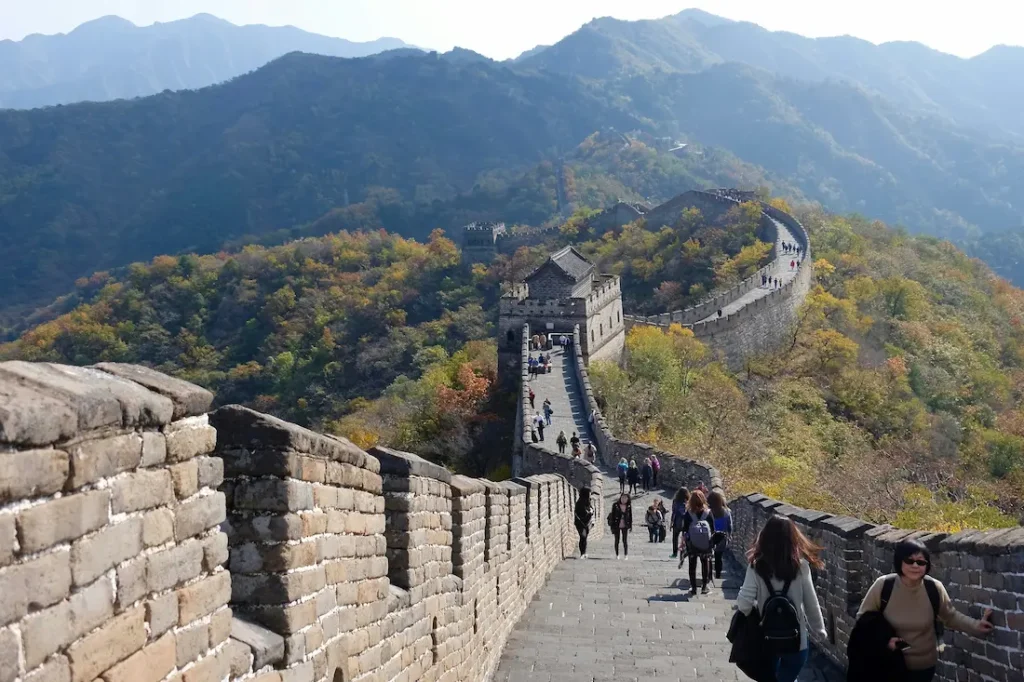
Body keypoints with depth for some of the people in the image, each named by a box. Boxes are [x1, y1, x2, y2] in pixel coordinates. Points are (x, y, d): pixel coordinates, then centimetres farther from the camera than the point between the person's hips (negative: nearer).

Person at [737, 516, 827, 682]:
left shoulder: (756, 566, -12)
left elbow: (744, 604, -17)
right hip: (795, 638, -1)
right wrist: (820, 629, 11)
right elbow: (811, 602, -5)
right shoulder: (800, 565, -11)